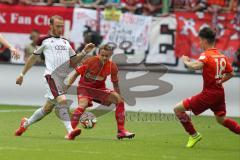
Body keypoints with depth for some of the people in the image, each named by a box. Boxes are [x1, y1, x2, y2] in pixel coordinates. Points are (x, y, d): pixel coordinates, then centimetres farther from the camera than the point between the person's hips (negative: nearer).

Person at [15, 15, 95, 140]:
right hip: (52, 75, -6)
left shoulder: (65, 42, 22)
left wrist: (84, 52, 7)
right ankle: (70, 131, -30)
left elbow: (73, 62, 22)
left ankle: (26, 123, 30)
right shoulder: (45, 41, 6)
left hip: (63, 78, 6)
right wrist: (22, 74, 17)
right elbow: (33, 57, 15)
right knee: (62, 100, -25)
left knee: (48, 108, 10)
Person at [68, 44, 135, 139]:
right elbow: (76, 74, -11)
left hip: (100, 88, 4)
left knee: (120, 101, -10)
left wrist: (118, 97, 3)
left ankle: (121, 131, -4)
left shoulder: (112, 67, -12)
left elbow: (115, 84, 4)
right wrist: (67, 85, -19)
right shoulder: (90, 61, -21)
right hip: (85, 87, -4)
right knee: (82, 105, -33)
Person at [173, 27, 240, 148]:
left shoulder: (206, 55, -16)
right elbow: (230, 74, 16)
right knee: (221, 119, 29)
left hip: (208, 93, -8)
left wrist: (186, 61, -15)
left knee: (178, 109, -3)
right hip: (220, 92, 8)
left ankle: (194, 135, 4)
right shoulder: (222, 56, 7)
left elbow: (196, 66, -35)